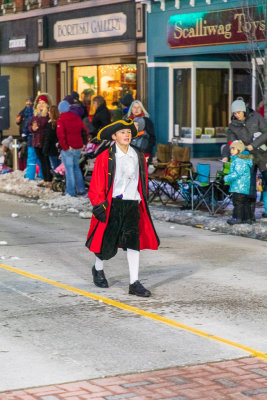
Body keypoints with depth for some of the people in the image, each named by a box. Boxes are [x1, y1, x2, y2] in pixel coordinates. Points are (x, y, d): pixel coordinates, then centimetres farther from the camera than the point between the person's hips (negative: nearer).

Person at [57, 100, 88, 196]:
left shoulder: (61, 120, -11)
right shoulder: (77, 118, 7)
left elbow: (61, 135, -20)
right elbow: (84, 131, 12)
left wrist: (65, 147, -15)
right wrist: (84, 143, 16)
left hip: (68, 149, -6)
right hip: (78, 147, 6)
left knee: (69, 169, 0)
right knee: (76, 167, 18)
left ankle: (70, 191, 2)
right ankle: (81, 189, 19)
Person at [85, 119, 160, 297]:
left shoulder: (138, 157, 8)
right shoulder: (105, 157, -6)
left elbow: (143, 182, 18)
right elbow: (97, 184, -7)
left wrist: (142, 200, 17)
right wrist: (99, 205, -13)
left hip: (132, 204, 3)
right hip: (112, 205, -3)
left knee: (134, 242, -5)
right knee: (107, 243, 6)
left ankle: (135, 283, -3)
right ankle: (98, 269, 37)